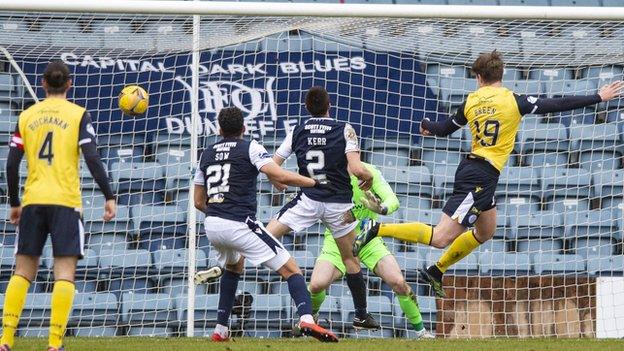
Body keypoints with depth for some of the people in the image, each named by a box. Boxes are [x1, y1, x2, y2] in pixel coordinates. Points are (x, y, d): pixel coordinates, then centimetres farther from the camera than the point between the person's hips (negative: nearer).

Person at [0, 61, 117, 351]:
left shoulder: (27, 116, 10)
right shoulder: (79, 115, 1)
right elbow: (92, 158, -8)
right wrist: (109, 197, -4)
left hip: (32, 201, 3)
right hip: (66, 202, -3)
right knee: (64, 273, -3)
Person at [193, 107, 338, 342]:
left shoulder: (207, 154, 19)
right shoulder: (250, 148, 3)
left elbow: (198, 201, 21)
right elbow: (278, 175, -13)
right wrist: (315, 183, -3)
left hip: (211, 226, 6)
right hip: (239, 224, -6)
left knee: (234, 266, 36)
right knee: (291, 270, -6)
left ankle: (220, 330, 29)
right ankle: (306, 319, -32)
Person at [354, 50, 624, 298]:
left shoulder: (471, 102, 6)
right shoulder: (513, 101, -10)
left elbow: (445, 128, 18)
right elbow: (554, 105, -11)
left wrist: (427, 127, 41)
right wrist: (598, 98, -5)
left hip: (471, 167, 8)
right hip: (483, 175, -8)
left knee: (485, 232, 25)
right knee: (442, 238, -11)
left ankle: (436, 272, 29)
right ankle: (378, 229, -21)